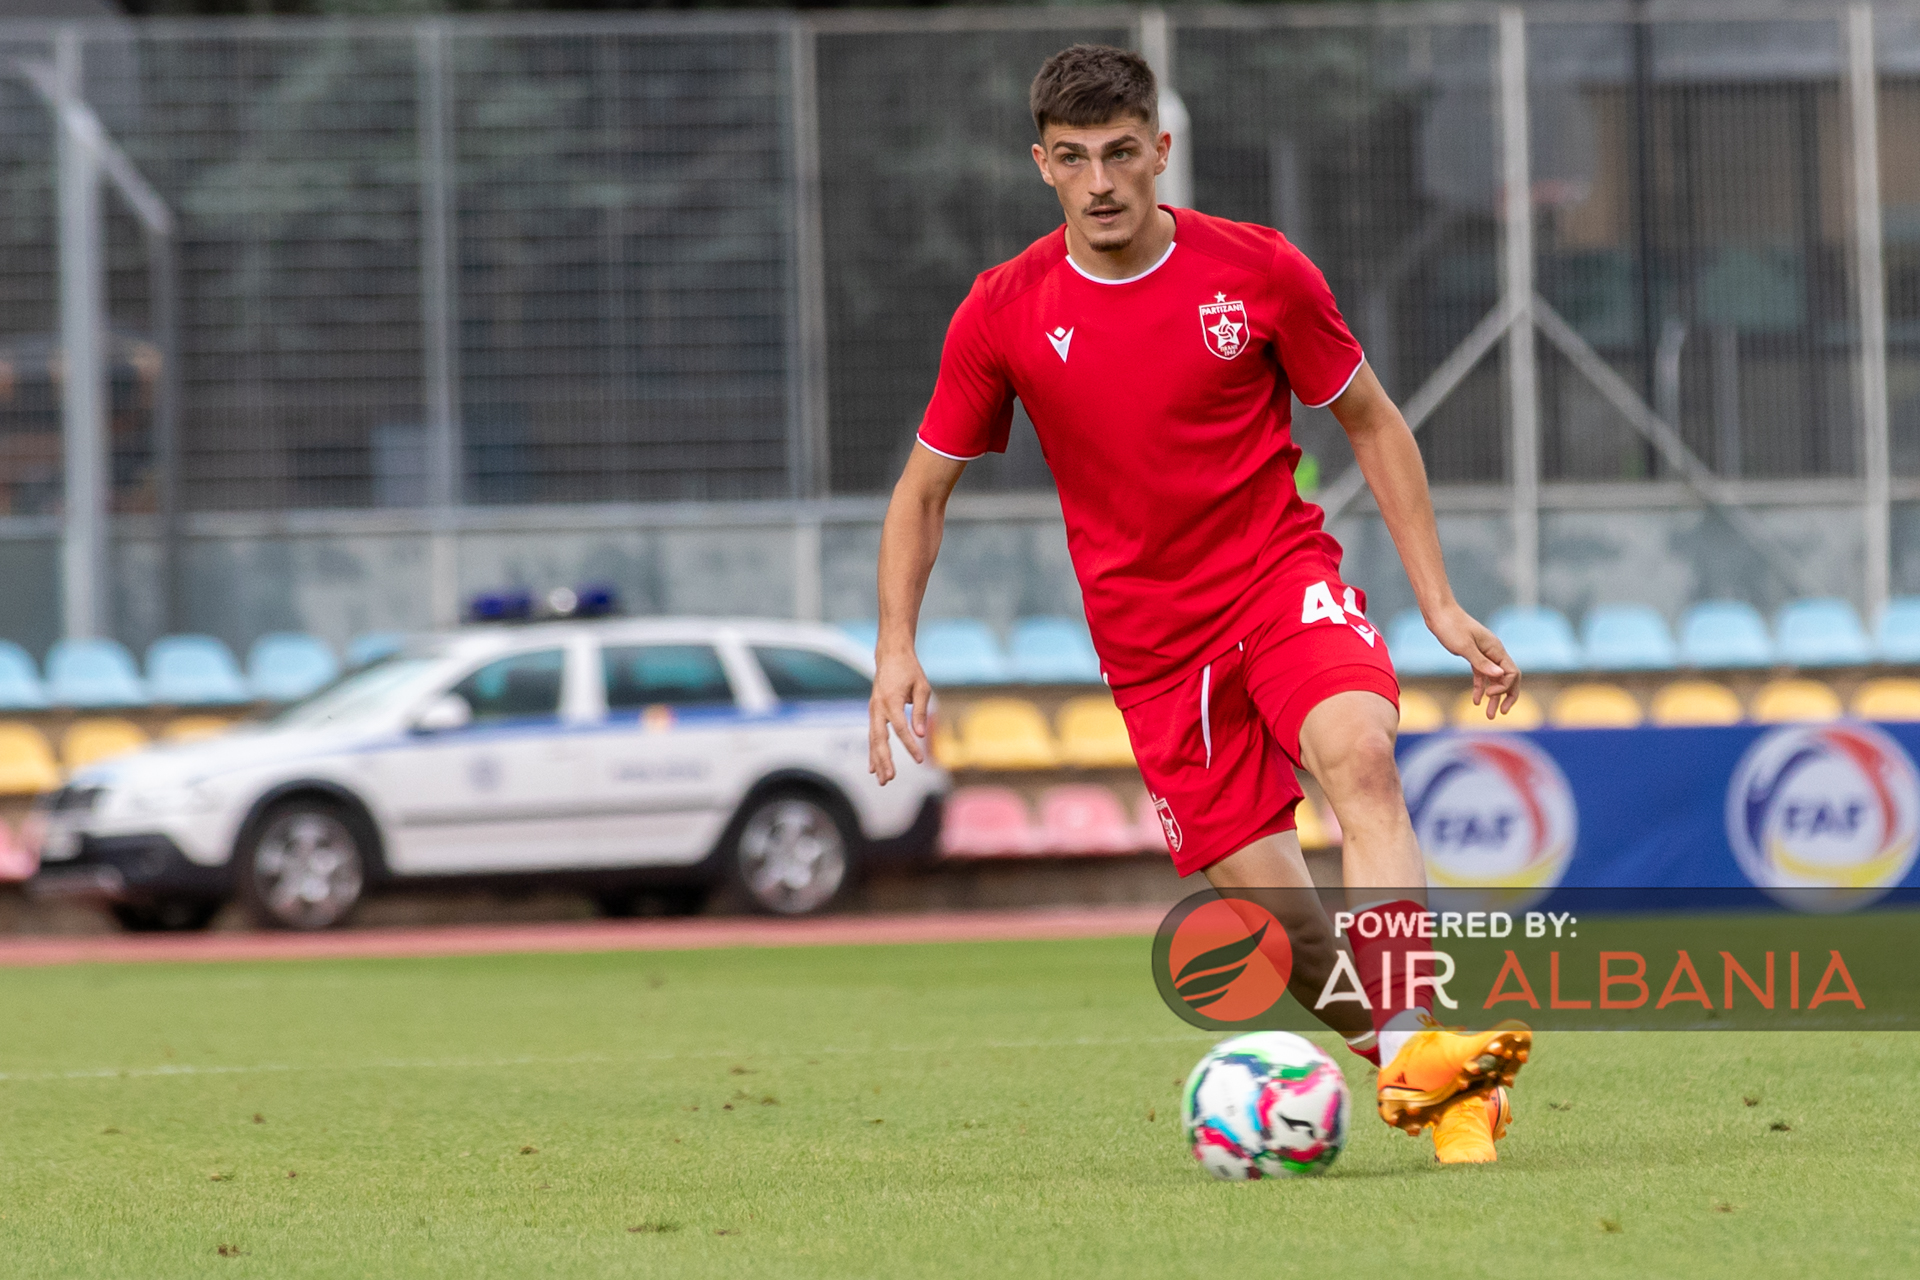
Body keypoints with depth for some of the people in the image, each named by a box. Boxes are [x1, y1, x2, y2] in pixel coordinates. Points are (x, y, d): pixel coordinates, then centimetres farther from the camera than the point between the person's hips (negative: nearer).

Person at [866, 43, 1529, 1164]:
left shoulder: (1258, 271, -5)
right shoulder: (1005, 313, -4)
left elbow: (1372, 423, 8)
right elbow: (925, 489, 8)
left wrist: (1441, 605, 3)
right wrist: (898, 649, -6)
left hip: (1285, 576, -1)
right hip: (1151, 640, 1)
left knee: (1358, 756, -31)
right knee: (1263, 891, -6)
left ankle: (1413, 1051, -41)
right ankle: (1440, 1104, 9)